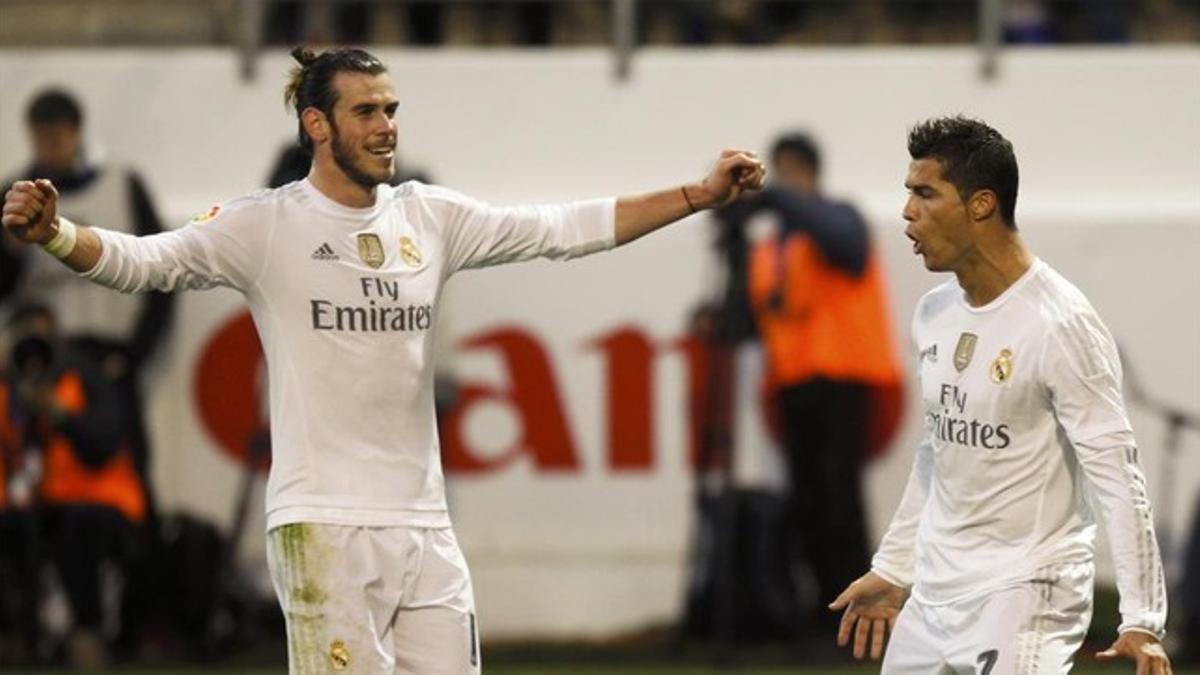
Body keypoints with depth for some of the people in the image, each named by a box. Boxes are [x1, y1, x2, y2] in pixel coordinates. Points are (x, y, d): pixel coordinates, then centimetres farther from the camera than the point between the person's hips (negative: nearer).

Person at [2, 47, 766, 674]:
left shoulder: (431, 216, 9)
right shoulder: (267, 226, -5)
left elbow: (567, 228, 12)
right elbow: (143, 259, -14)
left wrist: (701, 195, 8)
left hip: (424, 524, 5)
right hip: (325, 527, -5)